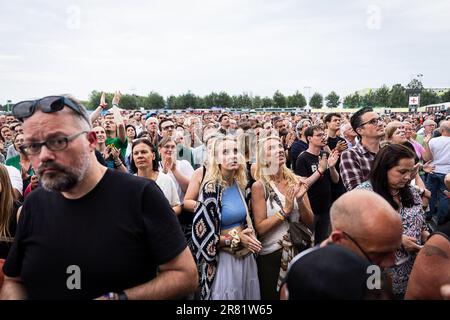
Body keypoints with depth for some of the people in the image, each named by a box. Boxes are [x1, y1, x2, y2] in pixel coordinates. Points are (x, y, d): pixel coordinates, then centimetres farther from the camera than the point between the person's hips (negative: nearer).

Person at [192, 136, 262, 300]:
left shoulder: (239, 183, 2)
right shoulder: (210, 189, -17)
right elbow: (202, 234, -16)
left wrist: (249, 234, -1)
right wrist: (235, 239, -14)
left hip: (245, 254, 6)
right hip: (223, 258, -6)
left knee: (247, 294, 18)